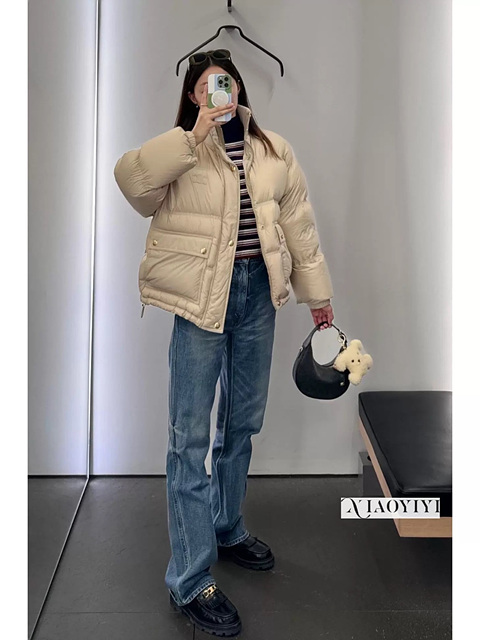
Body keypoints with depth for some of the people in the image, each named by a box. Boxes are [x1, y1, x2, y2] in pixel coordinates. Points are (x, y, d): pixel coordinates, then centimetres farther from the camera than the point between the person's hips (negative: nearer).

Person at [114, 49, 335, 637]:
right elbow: (130, 177, -23)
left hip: (258, 291, 5)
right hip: (203, 296, -5)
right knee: (191, 434, -3)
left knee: (244, 420, 17)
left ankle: (226, 528, 39)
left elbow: (297, 220, 12)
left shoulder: (273, 150, 10)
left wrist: (316, 291, 13)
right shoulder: (180, 150, -3)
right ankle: (190, 581, 7)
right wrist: (197, 133, -25)